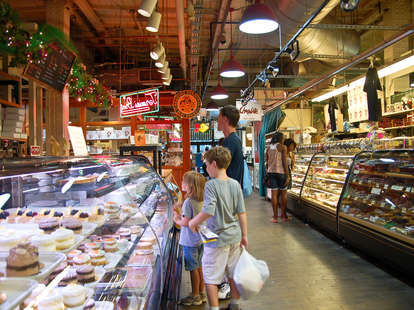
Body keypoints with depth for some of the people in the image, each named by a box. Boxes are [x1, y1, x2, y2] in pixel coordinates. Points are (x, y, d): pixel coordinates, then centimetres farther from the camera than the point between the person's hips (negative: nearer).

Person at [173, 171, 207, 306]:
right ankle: (201, 293, 30)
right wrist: (179, 214, 10)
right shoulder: (202, 201, 3)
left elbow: (186, 222, -22)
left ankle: (195, 296, 19)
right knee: (199, 267, 18)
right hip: (200, 239, 8)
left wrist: (177, 220, -3)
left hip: (190, 241, -8)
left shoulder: (188, 201, -21)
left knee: (193, 269, 5)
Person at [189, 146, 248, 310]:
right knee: (234, 274, 22)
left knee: (210, 278, 10)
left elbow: (208, 211, -30)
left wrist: (193, 222, -13)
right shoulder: (235, 184, -2)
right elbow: (242, 213, 1)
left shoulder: (211, 185, -19)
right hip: (234, 237, 7)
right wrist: (244, 236, 10)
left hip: (217, 239, -6)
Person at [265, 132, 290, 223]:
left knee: (274, 194, 5)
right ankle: (283, 215, 16)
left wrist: (268, 173, 19)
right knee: (283, 194, 9)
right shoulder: (283, 147, -5)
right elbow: (284, 162, -9)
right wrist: (288, 176, -6)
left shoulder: (268, 148, 10)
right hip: (281, 172, -4)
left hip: (271, 172, 4)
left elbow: (267, 163, 12)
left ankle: (275, 216, 7)